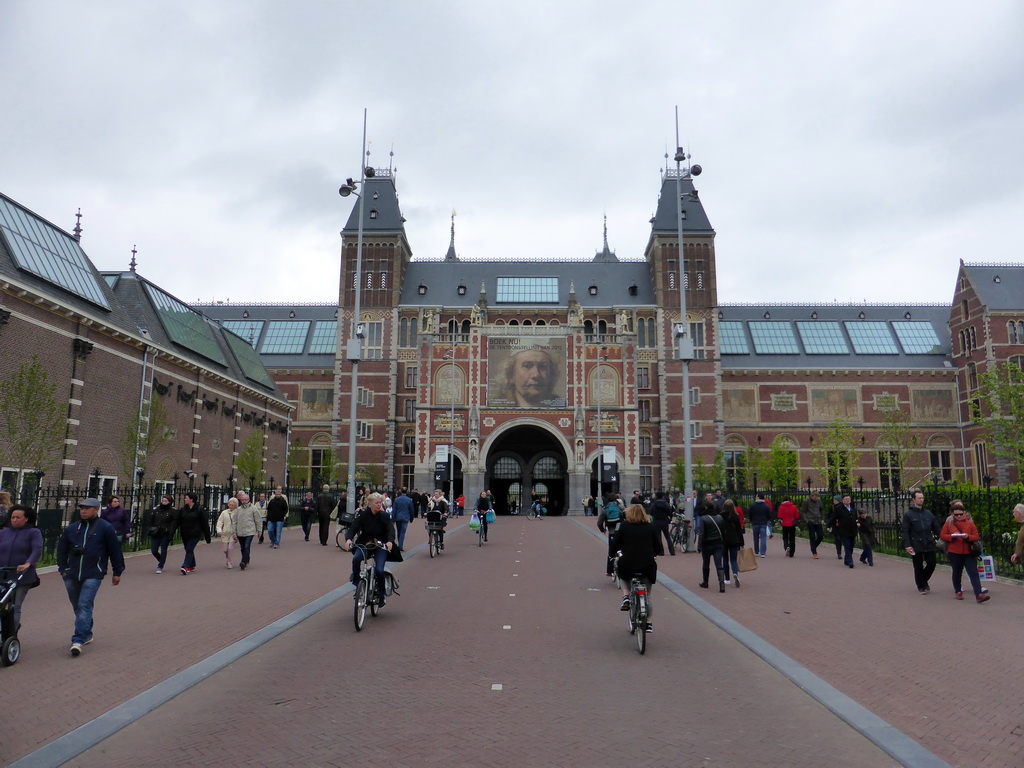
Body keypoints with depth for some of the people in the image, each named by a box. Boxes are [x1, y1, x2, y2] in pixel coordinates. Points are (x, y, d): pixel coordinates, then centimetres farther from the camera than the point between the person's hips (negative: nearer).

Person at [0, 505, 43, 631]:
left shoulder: (34, 533, 2)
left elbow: (37, 550, -12)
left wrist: (28, 563, -28)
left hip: (22, 577, -4)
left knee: (15, 607, -5)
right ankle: (15, 625, 32)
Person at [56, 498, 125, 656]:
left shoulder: (105, 528, -2)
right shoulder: (71, 529, 10)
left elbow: (115, 551, 1)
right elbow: (61, 549, 18)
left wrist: (117, 572, 2)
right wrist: (62, 569, 10)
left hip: (93, 575, -5)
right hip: (71, 575, 5)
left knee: (84, 606, -13)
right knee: (77, 607, 14)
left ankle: (78, 640, -13)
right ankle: (87, 635, 29)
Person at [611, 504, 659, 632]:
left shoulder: (624, 527, -2)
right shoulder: (651, 527, 4)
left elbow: (615, 544, 1)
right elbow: (658, 546, 8)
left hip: (627, 564, -2)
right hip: (648, 565, 2)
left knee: (622, 576, 34)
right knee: (648, 595, 21)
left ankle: (626, 596, 11)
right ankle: (648, 623, 22)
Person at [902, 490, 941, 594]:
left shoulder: (928, 513, 10)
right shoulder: (908, 514, -1)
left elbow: (937, 528, 9)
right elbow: (905, 531, -5)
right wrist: (907, 545, -14)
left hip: (929, 544, 3)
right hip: (916, 545, -3)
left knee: (931, 564, 3)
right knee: (918, 567, 4)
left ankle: (924, 581, 30)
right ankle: (921, 587, 20)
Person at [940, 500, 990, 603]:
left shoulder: (970, 523, 3)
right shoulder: (949, 523, 3)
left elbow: (976, 537, 2)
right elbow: (942, 535, 1)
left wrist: (968, 536, -18)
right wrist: (952, 536, -17)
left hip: (969, 553, 0)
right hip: (954, 553, 0)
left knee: (974, 572, -8)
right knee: (957, 572, 11)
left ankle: (979, 594, -14)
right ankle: (958, 592, 26)